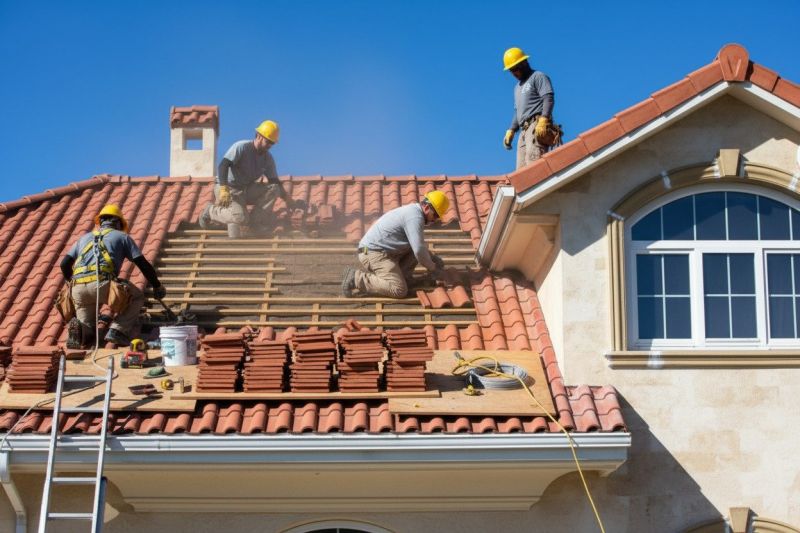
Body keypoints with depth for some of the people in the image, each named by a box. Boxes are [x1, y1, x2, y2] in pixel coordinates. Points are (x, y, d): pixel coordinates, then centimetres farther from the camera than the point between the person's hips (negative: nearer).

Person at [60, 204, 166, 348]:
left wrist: (71, 282, 45)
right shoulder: (122, 236, 21)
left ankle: (78, 329, -15)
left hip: (78, 289, 4)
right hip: (101, 283, -4)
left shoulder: (85, 237, 31)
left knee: (87, 328, 22)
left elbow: (64, 264, 26)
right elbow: (144, 265, 16)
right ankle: (117, 330, -1)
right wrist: (158, 287, 27)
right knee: (136, 298, 20)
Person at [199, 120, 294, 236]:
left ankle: (256, 223, -8)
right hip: (229, 189, -7)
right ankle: (211, 211, -3)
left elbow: (274, 182, 8)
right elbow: (223, 166, -28)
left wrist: (287, 199, -6)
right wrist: (224, 190, -41)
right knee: (241, 217, -30)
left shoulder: (268, 158, 2)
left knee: (274, 189, -13)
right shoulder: (241, 147, -18)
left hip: (247, 190, 7)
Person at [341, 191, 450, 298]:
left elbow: (418, 245, 28)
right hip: (374, 253, -10)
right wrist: (432, 268, -6)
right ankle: (356, 278, -15)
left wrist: (433, 258, 16)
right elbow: (419, 250, -22)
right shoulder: (415, 217, -16)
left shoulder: (412, 211, 16)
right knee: (400, 290, -20)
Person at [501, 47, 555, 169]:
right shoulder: (518, 86, 32)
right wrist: (511, 131, 20)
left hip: (537, 126, -9)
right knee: (521, 168, -4)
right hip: (524, 129, 9)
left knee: (532, 159, -28)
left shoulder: (538, 77, 5)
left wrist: (543, 120, -22)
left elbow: (549, 99, -9)